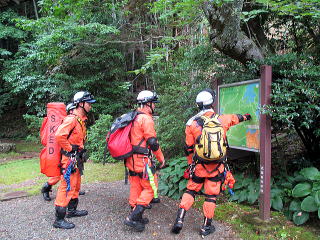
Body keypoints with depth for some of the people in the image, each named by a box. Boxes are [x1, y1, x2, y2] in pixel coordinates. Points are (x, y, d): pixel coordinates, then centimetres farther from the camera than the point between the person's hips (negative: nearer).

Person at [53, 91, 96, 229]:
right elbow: (59, 135, -29)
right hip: (70, 158, -10)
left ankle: (72, 210, 36)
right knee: (67, 187, -6)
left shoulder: (81, 119, 14)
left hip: (77, 157, 10)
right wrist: (70, 149, -19)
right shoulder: (72, 119, -18)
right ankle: (59, 219, 2)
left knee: (75, 185, 20)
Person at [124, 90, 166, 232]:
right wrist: (161, 158, -4)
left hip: (131, 159, 9)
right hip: (142, 160, -9)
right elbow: (152, 142, -16)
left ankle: (136, 217, 25)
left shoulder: (133, 117, 13)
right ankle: (133, 217, -3)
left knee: (136, 187, 16)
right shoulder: (146, 119, -15)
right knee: (150, 188, 0)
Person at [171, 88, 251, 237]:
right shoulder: (222, 119, -4)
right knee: (211, 195, 11)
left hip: (199, 166, 0)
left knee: (190, 191, 15)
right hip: (217, 167, 0)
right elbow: (235, 118, 21)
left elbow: (188, 148, 0)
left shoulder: (192, 123, -7)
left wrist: (191, 164, 15)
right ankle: (206, 227, 21)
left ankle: (179, 220, 10)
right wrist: (245, 116, 42)